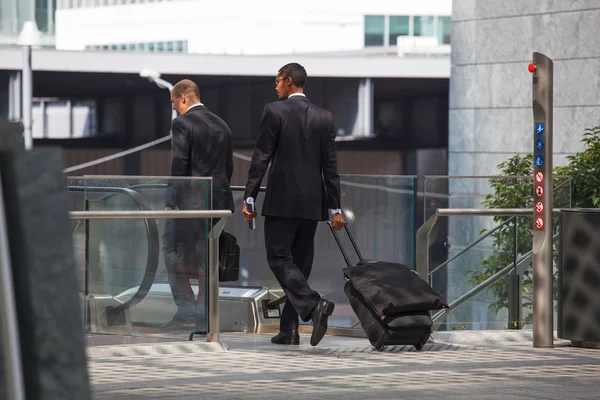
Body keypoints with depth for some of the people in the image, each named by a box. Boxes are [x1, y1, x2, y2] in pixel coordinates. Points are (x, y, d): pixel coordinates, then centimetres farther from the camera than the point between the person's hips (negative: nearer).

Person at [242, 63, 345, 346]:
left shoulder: (274, 111, -6)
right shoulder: (324, 117, 7)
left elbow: (261, 157, -8)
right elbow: (330, 166, 7)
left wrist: (249, 198, -4)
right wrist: (334, 208, 10)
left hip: (282, 200, -5)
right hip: (312, 203, 5)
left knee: (279, 258, -3)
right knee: (299, 263, 9)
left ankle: (314, 305, -25)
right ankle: (288, 329, 10)